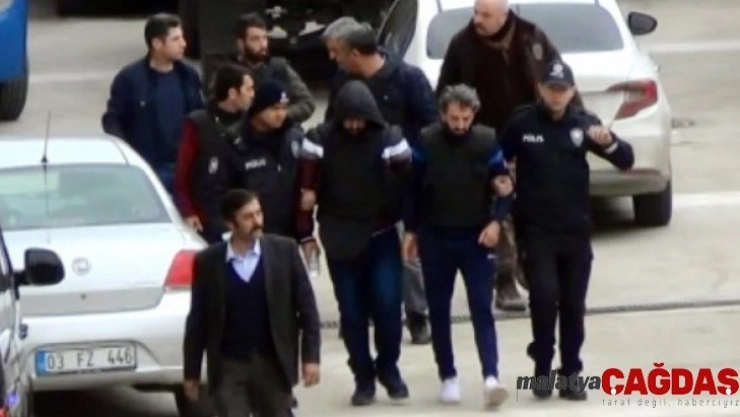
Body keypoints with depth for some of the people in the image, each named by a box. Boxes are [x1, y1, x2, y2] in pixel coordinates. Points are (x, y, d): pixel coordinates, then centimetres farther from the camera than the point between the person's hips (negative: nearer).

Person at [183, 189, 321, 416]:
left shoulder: (284, 251, -1)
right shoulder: (208, 262, -1)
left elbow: (306, 307, 1)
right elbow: (197, 320, 4)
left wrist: (311, 356, -5)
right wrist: (192, 372, 5)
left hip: (273, 365, 1)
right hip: (229, 367, -1)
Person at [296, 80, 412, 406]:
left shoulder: (390, 139, -7)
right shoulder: (320, 140, -7)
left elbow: (407, 186, 0)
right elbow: (307, 190, -4)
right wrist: (305, 234, -5)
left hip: (382, 236, -1)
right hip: (340, 239, 1)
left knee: (387, 305, -9)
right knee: (351, 311, 4)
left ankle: (388, 367, 14)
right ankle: (363, 377, 15)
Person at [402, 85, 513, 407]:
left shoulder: (487, 141, -6)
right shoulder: (426, 142, -5)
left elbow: (505, 188, 1)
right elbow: (413, 187, 5)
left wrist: (496, 221, -13)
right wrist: (411, 230, 6)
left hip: (476, 239, -1)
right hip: (435, 238, 1)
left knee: (482, 309, -8)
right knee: (438, 311, 8)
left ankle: (490, 377, -15)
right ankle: (448, 377, 18)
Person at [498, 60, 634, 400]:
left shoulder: (584, 123, -1)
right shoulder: (522, 124, -4)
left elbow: (626, 161, -4)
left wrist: (608, 142, -23)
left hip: (576, 229, 2)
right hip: (536, 229, -2)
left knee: (573, 305, 6)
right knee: (544, 295, -16)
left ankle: (570, 374, 17)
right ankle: (542, 367, 1)